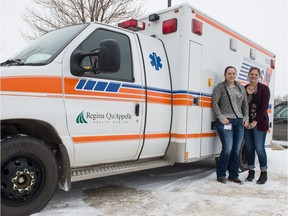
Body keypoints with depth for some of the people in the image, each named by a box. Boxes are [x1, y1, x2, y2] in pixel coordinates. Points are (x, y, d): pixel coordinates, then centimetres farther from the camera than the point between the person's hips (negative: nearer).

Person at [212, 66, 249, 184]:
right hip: (225, 121, -5)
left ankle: (233, 175, 19)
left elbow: (245, 103, 19)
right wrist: (221, 118, -13)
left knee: (236, 150, 7)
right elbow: (214, 103, -5)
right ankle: (221, 175, 6)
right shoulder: (220, 87, 1)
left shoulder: (241, 88, 17)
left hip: (239, 121, 6)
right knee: (227, 149, -10)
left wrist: (246, 117, 7)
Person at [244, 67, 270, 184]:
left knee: (259, 148, -4)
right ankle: (251, 172, 18)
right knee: (249, 148, 7)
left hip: (260, 123, -3)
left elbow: (264, 106, -8)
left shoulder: (264, 88, 0)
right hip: (246, 123, 3)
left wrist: (255, 122, -13)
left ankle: (263, 173, 10)